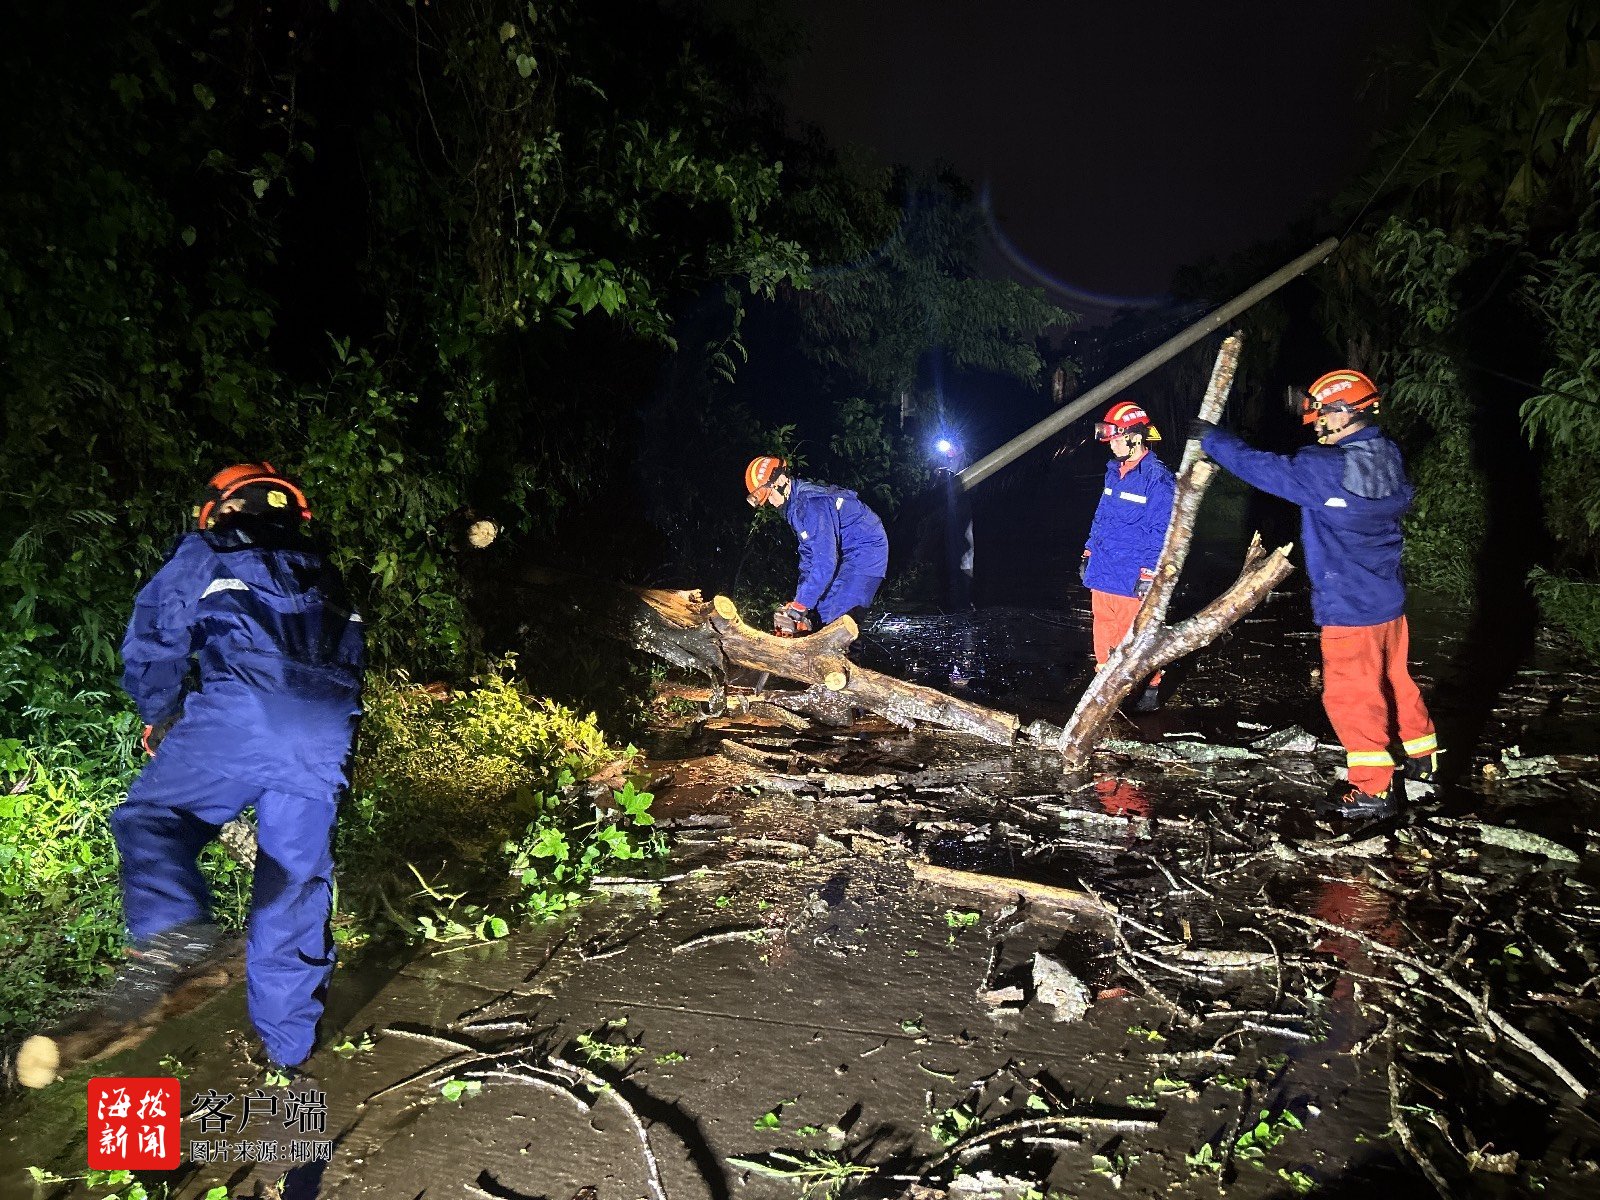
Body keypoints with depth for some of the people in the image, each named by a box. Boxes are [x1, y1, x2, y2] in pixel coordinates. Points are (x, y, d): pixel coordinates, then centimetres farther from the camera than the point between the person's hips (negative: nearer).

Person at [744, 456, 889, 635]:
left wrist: (799, 606, -31)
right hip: (847, 554, 10)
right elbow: (808, 555, 13)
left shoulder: (810, 503, -26)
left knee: (837, 622, -18)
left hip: (866, 551, -10)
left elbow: (824, 562, -32)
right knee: (820, 615, 7)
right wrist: (800, 601, 8)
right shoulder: (795, 504, 6)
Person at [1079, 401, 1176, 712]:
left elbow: (1162, 531, -15)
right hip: (1103, 572, 7)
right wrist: (1089, 553, 19)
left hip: (1133, 578, -7)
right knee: (1104, 630, 15)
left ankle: (1150, 690, 16)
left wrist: (1150, 573, -19)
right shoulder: (1114, 471, 10)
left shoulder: (1157, 478, -13)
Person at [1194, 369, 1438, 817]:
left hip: (1349, 607, -8)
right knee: (1394, 679, 24)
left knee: (1350, 694, 3)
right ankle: (1422, 756, 40)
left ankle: (1372, 788, 11)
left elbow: (1261, 467, -16)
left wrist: (1213, 439, -2)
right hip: (1388, 598, 8)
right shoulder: (1390, 458, -1)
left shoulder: (1326, 470, -24)